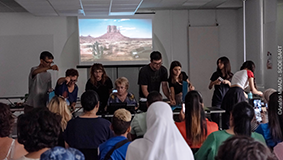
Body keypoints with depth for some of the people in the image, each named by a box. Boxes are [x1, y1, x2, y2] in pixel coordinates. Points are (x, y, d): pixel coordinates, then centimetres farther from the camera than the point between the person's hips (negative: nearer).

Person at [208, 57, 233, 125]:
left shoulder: (231, 76, 8)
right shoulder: (215, 74, 8)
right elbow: (209, 87, 11)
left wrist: (228, 82, -9)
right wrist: (214, 83, -9)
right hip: (217, 100, 0)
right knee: (215, 118, -6)